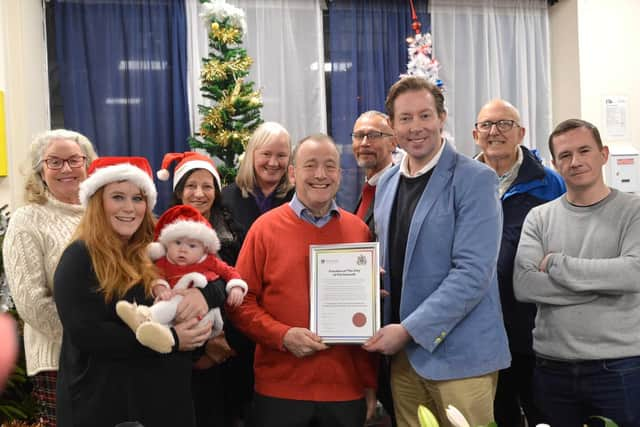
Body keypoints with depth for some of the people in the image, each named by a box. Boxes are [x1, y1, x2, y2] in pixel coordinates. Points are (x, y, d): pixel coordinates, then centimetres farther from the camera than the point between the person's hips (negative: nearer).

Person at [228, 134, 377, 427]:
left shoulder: (359, 230, 5)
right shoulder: (265, 227, -1)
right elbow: (241, 301, 0)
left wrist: (370, 382, 8)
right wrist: (282, 335, -15)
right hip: (279, 390, -2)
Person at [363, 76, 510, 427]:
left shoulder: (474, 179, -9)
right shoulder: (386, 184, 11)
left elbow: (473, 271, -17)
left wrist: (410, 329, -18)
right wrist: (385, 328, 2)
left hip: (459, 356, -5)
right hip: (402, 352, 6)